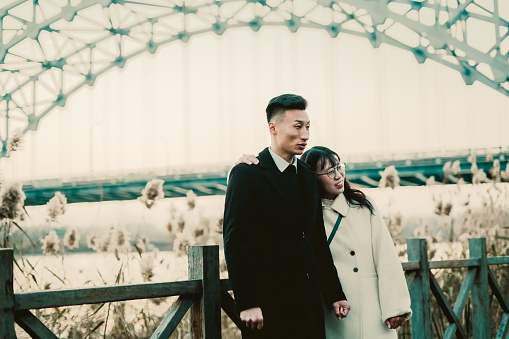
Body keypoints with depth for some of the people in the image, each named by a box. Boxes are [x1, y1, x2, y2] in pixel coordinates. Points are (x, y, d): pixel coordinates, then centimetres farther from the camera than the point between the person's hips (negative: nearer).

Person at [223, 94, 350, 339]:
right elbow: (234, 242, -12)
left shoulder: (308, 176, 13)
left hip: (307, 300, 6)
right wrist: (246, 303, -17)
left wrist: (334, 295, 11)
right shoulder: (246, 174, -6)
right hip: (266, 301, -6)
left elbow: (318, 242, 15)